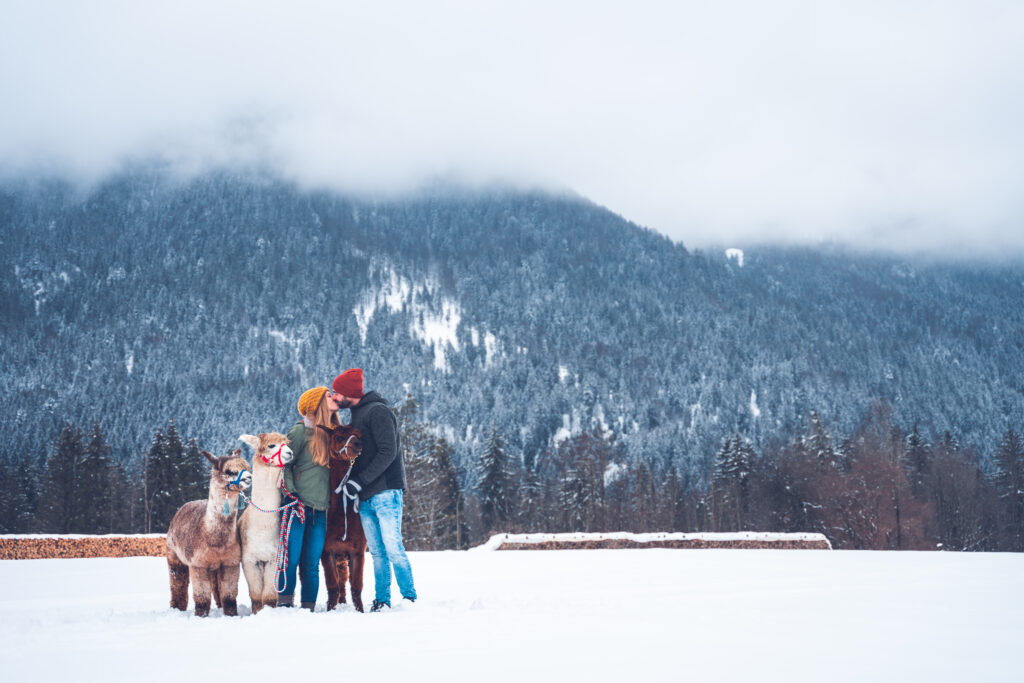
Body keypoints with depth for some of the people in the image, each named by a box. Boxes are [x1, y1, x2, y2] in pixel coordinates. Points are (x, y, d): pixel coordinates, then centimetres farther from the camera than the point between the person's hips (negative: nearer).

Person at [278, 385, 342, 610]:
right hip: (298, 507, -5)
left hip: (320, 510, 5)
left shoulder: (330, 433, 17)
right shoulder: (301, 431, -3)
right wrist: (291, 492, -13)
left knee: (311, 564, 4)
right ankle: (284, 604, 2)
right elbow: (284, 463, -5)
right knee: (291, 559, -7)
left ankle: (309, 608, 9)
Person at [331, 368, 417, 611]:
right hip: (366, 497, 8)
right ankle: (382, 600, 11)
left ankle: (410, 598, -5)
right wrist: (349, 485, 10)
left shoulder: (378, 411, -8)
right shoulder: (356, 416, 20)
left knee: (393, 548, -10)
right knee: (377, 552, 8)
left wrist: (359, 481, -18)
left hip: (385, 491, -8)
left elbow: (388, 453, -17)